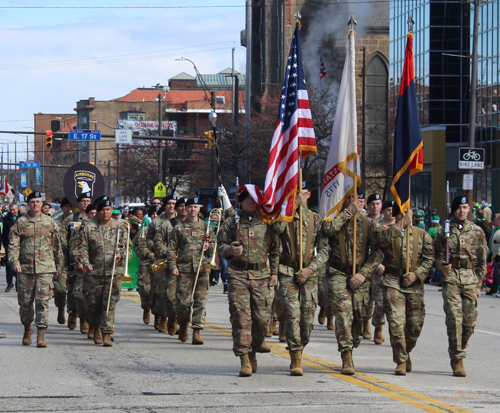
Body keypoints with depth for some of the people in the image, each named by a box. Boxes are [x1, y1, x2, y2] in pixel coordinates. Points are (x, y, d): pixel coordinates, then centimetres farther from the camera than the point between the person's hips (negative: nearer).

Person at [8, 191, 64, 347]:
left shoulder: (50, 222, 9)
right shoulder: (20, 223, 6)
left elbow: (57, 246, 15)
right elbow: (13, 245, 2)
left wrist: (59, 266, 15)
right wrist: (15, 262, -12)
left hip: (45, 268, 0)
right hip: (25, 268, 0)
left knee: (43, 301, -7)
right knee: (25, 302, 6)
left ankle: (41, 334, -6)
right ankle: (27, 329, 27)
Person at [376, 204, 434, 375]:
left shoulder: (422, 234, 10)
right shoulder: (387, 231, 5)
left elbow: (429, 258, 6)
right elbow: (383, 240, -19)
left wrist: (416, 274, -9)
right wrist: (401, 224, -20)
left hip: (415, 284, 2)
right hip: (393, 282, -2)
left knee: (415, 325, 5)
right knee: (396, 322, -13)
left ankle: (405, 353, 32)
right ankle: (401, 361, -4)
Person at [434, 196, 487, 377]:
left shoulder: (477, 231, 8)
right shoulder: (445, 231, 6)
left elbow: (482, 260, 10)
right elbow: (438, 255, 9)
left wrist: (478, 284, 5)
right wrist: (442, 264, -14)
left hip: (470, 278, 2)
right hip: (450, 277, -2)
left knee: (470, 321, 1)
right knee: (454, 319, -10)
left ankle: (459, 350, 24)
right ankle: (457, 360, -6)